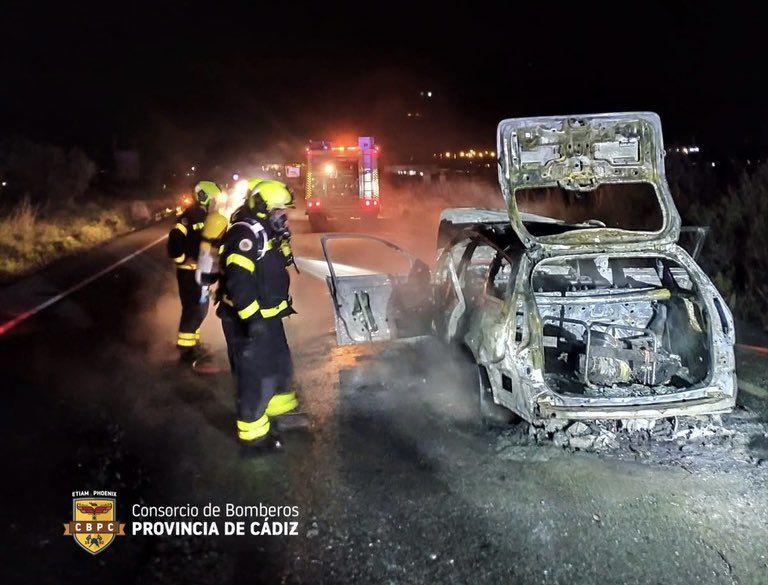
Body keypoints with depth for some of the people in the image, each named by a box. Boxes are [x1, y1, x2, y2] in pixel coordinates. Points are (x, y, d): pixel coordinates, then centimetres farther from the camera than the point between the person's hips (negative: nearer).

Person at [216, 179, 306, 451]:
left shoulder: (263, 230, 10)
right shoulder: (245, 233, -22)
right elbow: (238, 280, -31)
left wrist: (283, 303, 22)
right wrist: (252, 318, -32)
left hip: (266, 316, 10)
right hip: (248, 321, -10)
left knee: (280, 364, 23)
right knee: (256, 375, 0)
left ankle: (280, 411, 42)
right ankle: (252, 432, 15)